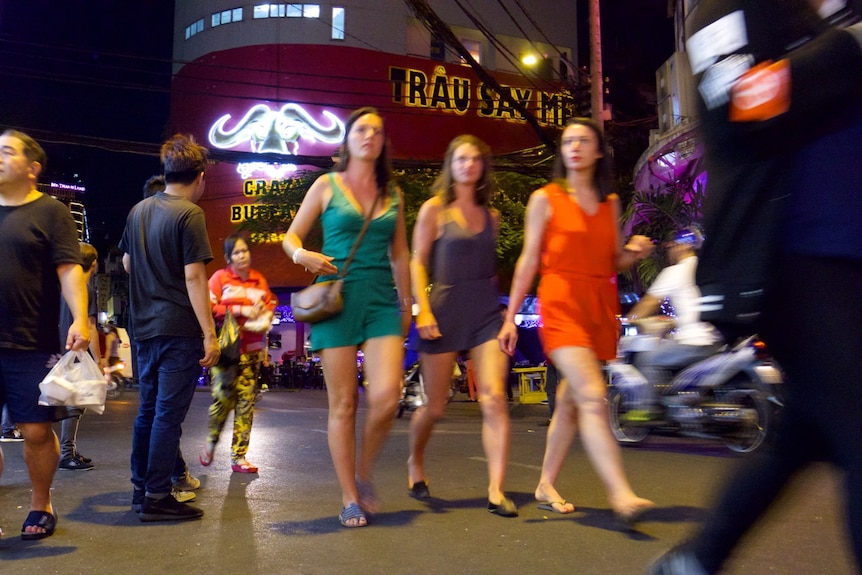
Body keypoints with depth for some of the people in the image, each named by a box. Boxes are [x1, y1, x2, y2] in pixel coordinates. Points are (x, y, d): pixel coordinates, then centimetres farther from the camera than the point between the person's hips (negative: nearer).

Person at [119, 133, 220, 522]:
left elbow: (127, 264, 21)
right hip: (179, 329, -7)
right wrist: (210, 334, -16)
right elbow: (194, 277, -17)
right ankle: (157, 497, 4)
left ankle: (141, 488, 26)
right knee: (169, 414, -1)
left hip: (145, 327, 8)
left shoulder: (139, 210, 11)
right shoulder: (189, 214, -12)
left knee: (147, 410, 16)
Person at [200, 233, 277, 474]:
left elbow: (271, 304, 20)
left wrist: (264, 310, -3)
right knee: (224, 397, -9)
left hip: (253, 348, 4)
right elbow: (210, 308, -6)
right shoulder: (220, 277, 2)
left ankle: (239, 457, 8)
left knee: (246, 401, 2)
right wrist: (241, 310, -12)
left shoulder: (259, 280, 12)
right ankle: (211, 441, 20)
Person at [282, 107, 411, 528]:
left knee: (386, 396, -13)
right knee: (343, 403, 1)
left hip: (381, 301, 2)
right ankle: (350, 499, 14)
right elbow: (290, 236, 9)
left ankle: (363, 474, 14)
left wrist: (406, 304, 16)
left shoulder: (392, 194, 14)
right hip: (337, 300, -2)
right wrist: (303, 255, -13)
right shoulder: (326, 185, 6)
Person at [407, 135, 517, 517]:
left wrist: (502, 312, 12)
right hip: (445, 311, -3)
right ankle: (415, 462, 35)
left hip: (486, 313, 3)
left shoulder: (491, 217, 14)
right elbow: (417, 264, -2)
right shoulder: (434, 209, 2)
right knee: (435, 406, 6)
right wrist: (423, 311, -13)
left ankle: (496, 491, -6)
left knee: (494, 399, -10)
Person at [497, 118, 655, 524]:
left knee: (569, 403, 9)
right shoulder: (545, 198, 5)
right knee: (593, 397, -18)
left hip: (601, 307, 5)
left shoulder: (610, 203, 16)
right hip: (561, 303, -4)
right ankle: (621, 495, -21)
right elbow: (528, 261, 3)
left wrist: (636, 251, -4)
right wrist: (510, 317, -1)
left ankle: (546, 487, 22)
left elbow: (614, 262, 18)